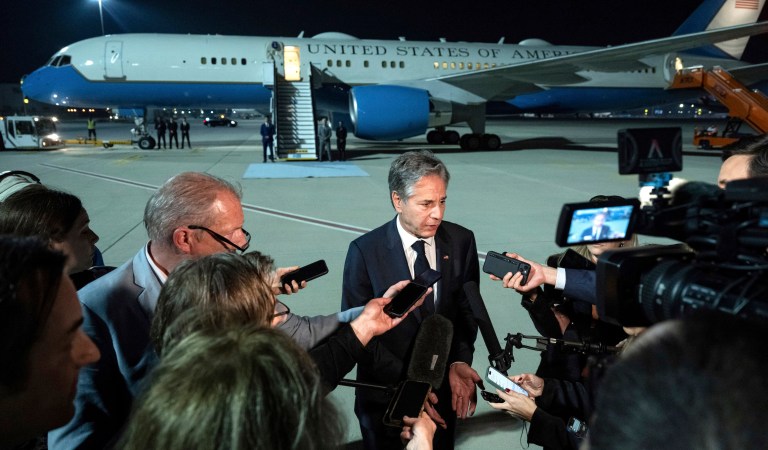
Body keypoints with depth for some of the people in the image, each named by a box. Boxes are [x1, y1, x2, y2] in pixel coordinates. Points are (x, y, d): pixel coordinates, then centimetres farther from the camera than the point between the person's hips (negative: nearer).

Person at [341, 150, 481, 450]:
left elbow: (467, 309, -1)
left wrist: (459, 362, -16)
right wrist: (405, 380, -19)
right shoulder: (365, 251, -16)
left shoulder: (461, 241, -8)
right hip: (386, 394, -2)